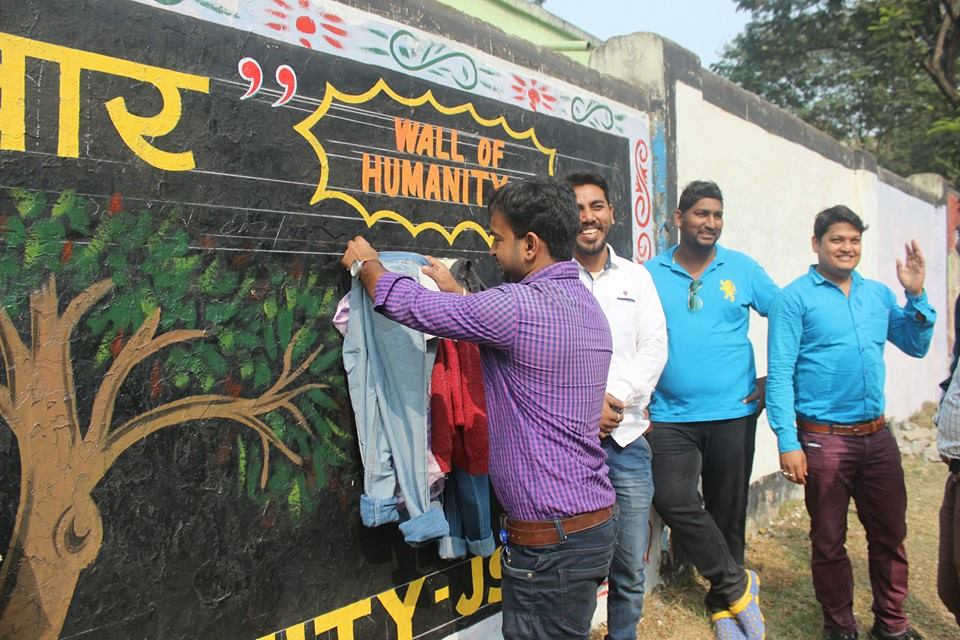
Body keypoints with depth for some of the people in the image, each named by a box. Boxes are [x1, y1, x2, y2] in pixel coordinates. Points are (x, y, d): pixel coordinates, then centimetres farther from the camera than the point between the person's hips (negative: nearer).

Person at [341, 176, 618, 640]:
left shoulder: (522, 304, -21)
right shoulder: (583, 302, 9)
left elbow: (412, 306, -13)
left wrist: (365, 263, 6)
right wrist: (455, 292, 28)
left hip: (552, 539, -9)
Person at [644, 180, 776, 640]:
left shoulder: (743, 269, 3)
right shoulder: (650, 274, 1)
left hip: (733, 413, 1)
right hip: (671, 416, 0)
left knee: (727, 510, 9)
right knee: (672, 500, -15)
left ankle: (724, 602, 30)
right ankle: (737, 584, 8)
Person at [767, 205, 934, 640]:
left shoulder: (878, 294, 9)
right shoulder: (796, 298, -7)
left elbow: (916, 346, 16)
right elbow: (780, 374, -11)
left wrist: (916, 295, 1)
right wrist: (788, 443, -16)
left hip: (876, 436, 5)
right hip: (824, 439, -5)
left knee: (890, 534, 15)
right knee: (829, 541, 9)